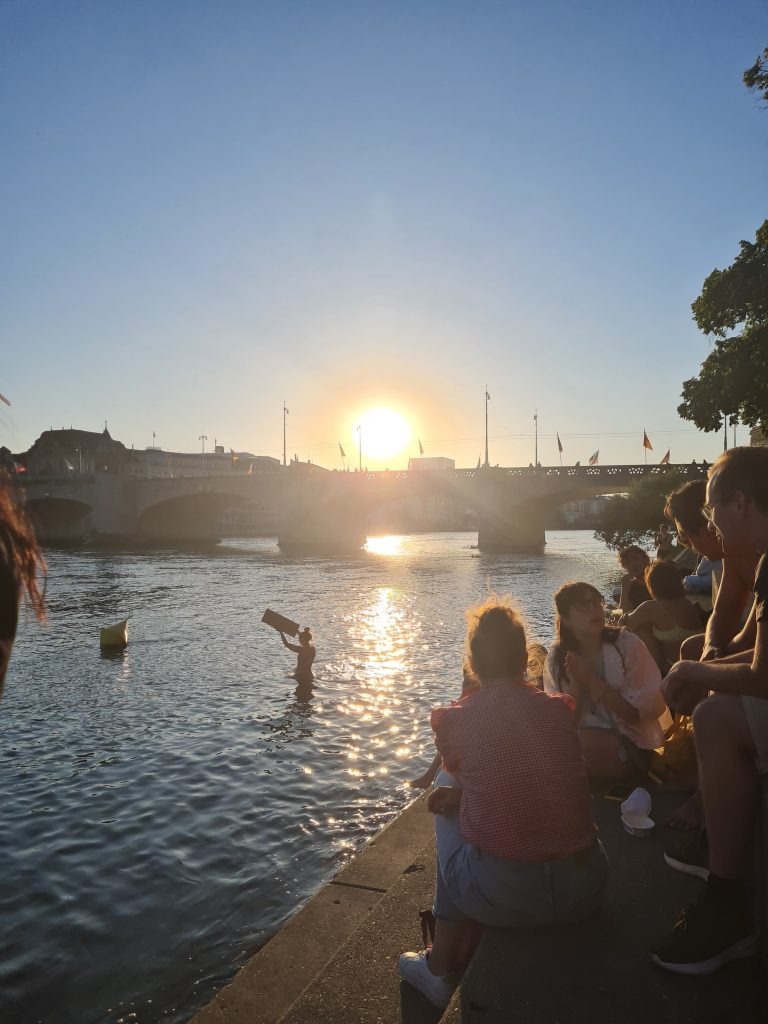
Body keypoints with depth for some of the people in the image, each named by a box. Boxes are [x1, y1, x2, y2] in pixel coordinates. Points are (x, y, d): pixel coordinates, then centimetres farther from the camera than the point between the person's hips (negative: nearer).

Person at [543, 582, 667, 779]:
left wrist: (590, 680, -20)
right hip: (585, 739, 2)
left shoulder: (627, 645, -9)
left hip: (630, 745, -2)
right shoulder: (556, 660, -2)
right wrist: (575, 682, -21)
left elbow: (636, 714, -10)